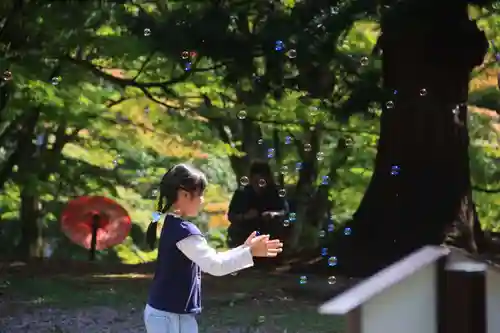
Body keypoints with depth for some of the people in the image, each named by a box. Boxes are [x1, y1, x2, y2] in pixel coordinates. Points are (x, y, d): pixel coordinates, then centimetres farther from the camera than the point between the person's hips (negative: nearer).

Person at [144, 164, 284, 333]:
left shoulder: (173, 226, 12)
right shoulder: (183, 230, -19)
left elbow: (209, 260, 16)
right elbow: (214, 265, -24)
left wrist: (244, 248, 12)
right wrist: (250, 252, -18)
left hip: (167, 312, 10)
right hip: (170, 315, -10)